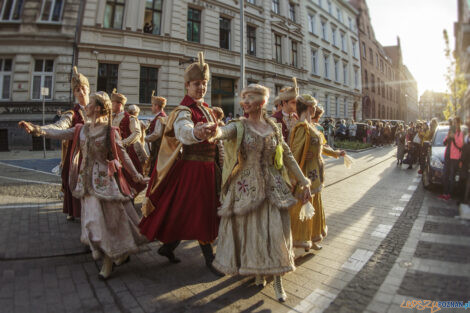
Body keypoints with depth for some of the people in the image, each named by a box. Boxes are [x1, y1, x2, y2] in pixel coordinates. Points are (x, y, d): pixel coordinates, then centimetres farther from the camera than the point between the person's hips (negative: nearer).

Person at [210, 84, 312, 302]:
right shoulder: (240, 126, -4)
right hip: (245, 186, -1)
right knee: (250, 231, 9)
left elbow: (288, 157, 10)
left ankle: (277, 280, 23)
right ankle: (258, 272, 36)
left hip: (272, 186, 2)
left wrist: (303, 182, 8)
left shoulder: (274, 128, 5)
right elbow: (224, 132, -28)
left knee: (276, 232, 2)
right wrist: (213, 132, -52)